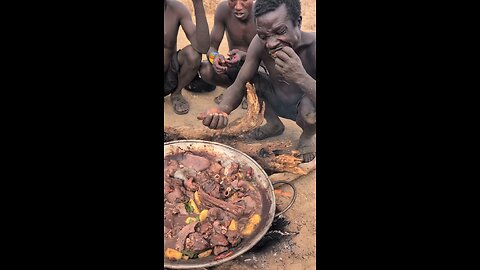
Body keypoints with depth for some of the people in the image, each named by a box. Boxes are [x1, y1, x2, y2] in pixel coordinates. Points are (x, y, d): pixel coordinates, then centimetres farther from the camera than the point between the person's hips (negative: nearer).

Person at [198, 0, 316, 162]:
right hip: (276, 102, 4)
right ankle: (274, 124, 12)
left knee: (310, 105, -36)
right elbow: (239, 84, -19)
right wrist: (222, 109, -40)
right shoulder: (260, 43, -22)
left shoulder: (313, 47, -33)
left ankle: (309, 134, 2)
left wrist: (301, 77, -52)